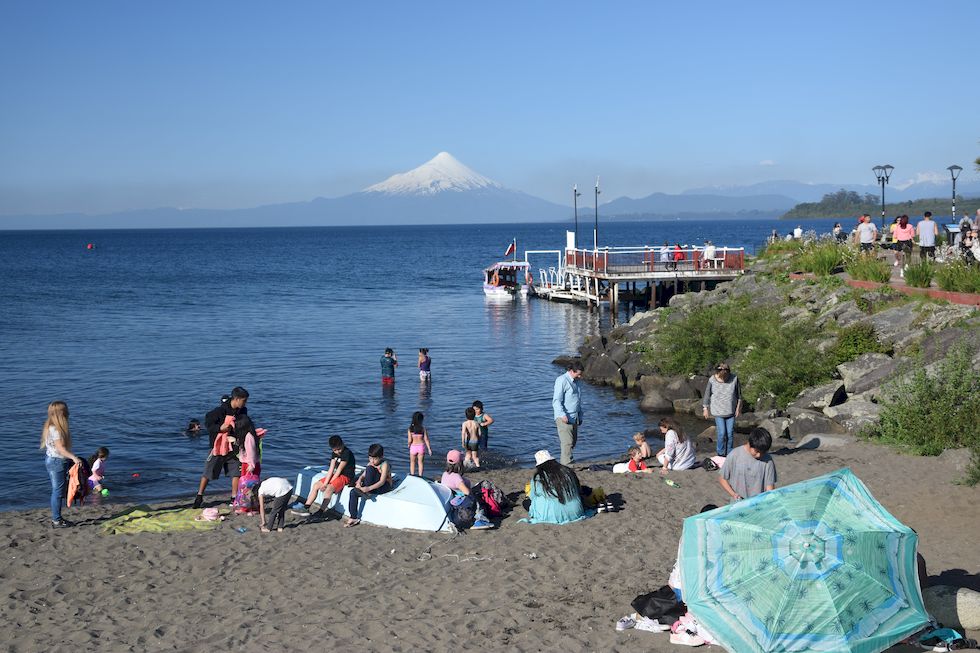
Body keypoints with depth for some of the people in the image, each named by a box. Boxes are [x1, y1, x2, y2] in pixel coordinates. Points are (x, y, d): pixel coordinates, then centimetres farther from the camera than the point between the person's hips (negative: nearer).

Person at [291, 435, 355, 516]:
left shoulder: (347, 453, -19)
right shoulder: (334, 453, 6)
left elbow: (339, 470, -19)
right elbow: (331, 469, -1)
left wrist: (328, 484, -16)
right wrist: (325, 483, -13)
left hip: (346, 477, -9)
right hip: (336, 475, 9)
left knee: (328, 489, -31)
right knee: (316, 485, 2)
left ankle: (320, 512, -32)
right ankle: (305, 508, 1)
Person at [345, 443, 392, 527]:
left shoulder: (384, 465, -17)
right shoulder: (370, 464, 6)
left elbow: (382, 482, -26)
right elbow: (363, 475, 2)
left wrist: (368, 488, -37)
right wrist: (359, 480, -23)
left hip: (384, 486, -7)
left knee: (370, 468, -27)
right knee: (353, 492, -15)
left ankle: (366, 492, -21)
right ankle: (353, 518, -10)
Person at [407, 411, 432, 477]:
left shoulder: (410, 428, -13)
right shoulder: (423, 428, -12)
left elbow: (410, 440, -13)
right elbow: (426, 439, -9)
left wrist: (408, 445, 9)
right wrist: (429, 449, -1)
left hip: (413, 447, 0)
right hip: (421, 446, 0)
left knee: (412, 462, 21)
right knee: (420, 462, 18)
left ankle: (412, 475, 22)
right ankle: (420, 476, 18)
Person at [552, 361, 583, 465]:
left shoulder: (575, 381, 18)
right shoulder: (562, 381, -10)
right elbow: (556, 400, -16)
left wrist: (580, 416, 23)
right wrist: (562, 415, -25)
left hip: (574, 418, 9)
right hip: (564, 418, -9)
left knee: (573, 441, 8)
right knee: (567, 442, -13)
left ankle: (565, 463, 13)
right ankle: (567, 465, -15)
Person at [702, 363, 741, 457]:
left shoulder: (734, 379, -12)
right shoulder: (712, 380, -13)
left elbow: (739, 394, 2)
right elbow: (707, 395, -1)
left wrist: (738, 407, 5)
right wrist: (705, 409, 4)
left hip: (731, 411, 1)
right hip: (718, 411, -1)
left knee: (730, 433, 4)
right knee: (722, 433, -6)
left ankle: (729, 453, 20)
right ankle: (720, 452, 15)